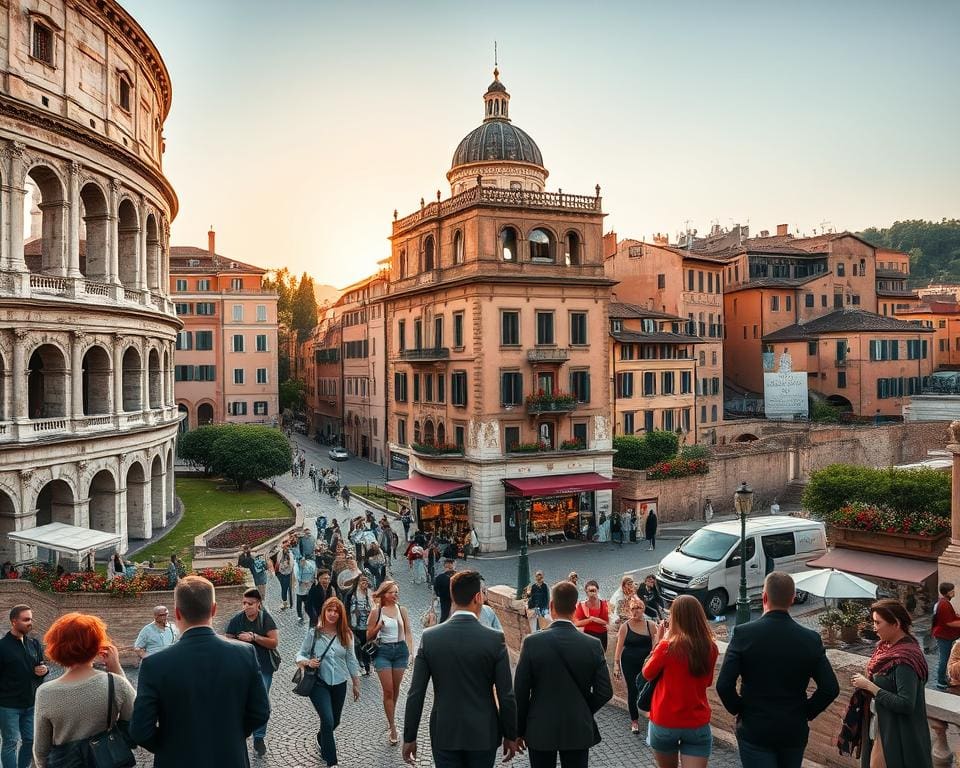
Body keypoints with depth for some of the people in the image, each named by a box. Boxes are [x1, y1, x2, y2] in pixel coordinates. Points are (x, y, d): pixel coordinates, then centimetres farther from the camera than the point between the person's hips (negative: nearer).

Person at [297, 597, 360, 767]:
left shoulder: (346, 635, -4)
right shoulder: (313, 633, -10)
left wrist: (356, 684, 8)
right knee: (328, 720, -14)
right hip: (319, 683, -3)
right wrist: (307, 662, -25)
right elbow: (300, 655, -4)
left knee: (335, 721, 18)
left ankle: (321, 739, 52)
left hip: (339, 684, 3)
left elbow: (351, 661, 4)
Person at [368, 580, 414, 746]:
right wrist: (378, 627, -17)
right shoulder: (377, 612, -4)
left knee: (396, 688, 14)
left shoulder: (402, 610, 2)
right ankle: (393, 728, 3)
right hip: (383, 651, -2)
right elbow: (369, 636, 1)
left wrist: (410, 651, -4)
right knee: (388, 691, -3)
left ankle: (391, 717, 38)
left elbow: (408, 632, 5)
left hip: (400, 649, 3)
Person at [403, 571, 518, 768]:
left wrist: (409, 737, 4)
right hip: (483, 735, 0)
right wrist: (510, 736, 5)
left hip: (444, 735, 1)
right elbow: (506, 696, -9)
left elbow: (416, 694, -6)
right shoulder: (495, 639, -14)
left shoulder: (429, 637, -10)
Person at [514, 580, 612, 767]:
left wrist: (519, 731, 3)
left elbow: (520, 692, -9)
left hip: (540, 731, -1)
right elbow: (604, 692, -6)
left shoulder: (532, 642, -14)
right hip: (578, 731, 1)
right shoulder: (592, 646, -10)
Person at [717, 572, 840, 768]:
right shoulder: (811, 639, -7)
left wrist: (738, 710, 1)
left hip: (755, 730, -3)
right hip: (795, 731, 3)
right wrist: (806, 712, 8)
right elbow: (830, 689, -6)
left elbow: (724, 685, -17)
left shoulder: (744, 634, -15)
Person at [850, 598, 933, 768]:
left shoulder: (905, 658, -23)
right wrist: (865, 682, -2)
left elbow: (906, 704, -25)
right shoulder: (889, 646, 2)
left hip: (897, 734, -8)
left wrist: (870, 686, -20)